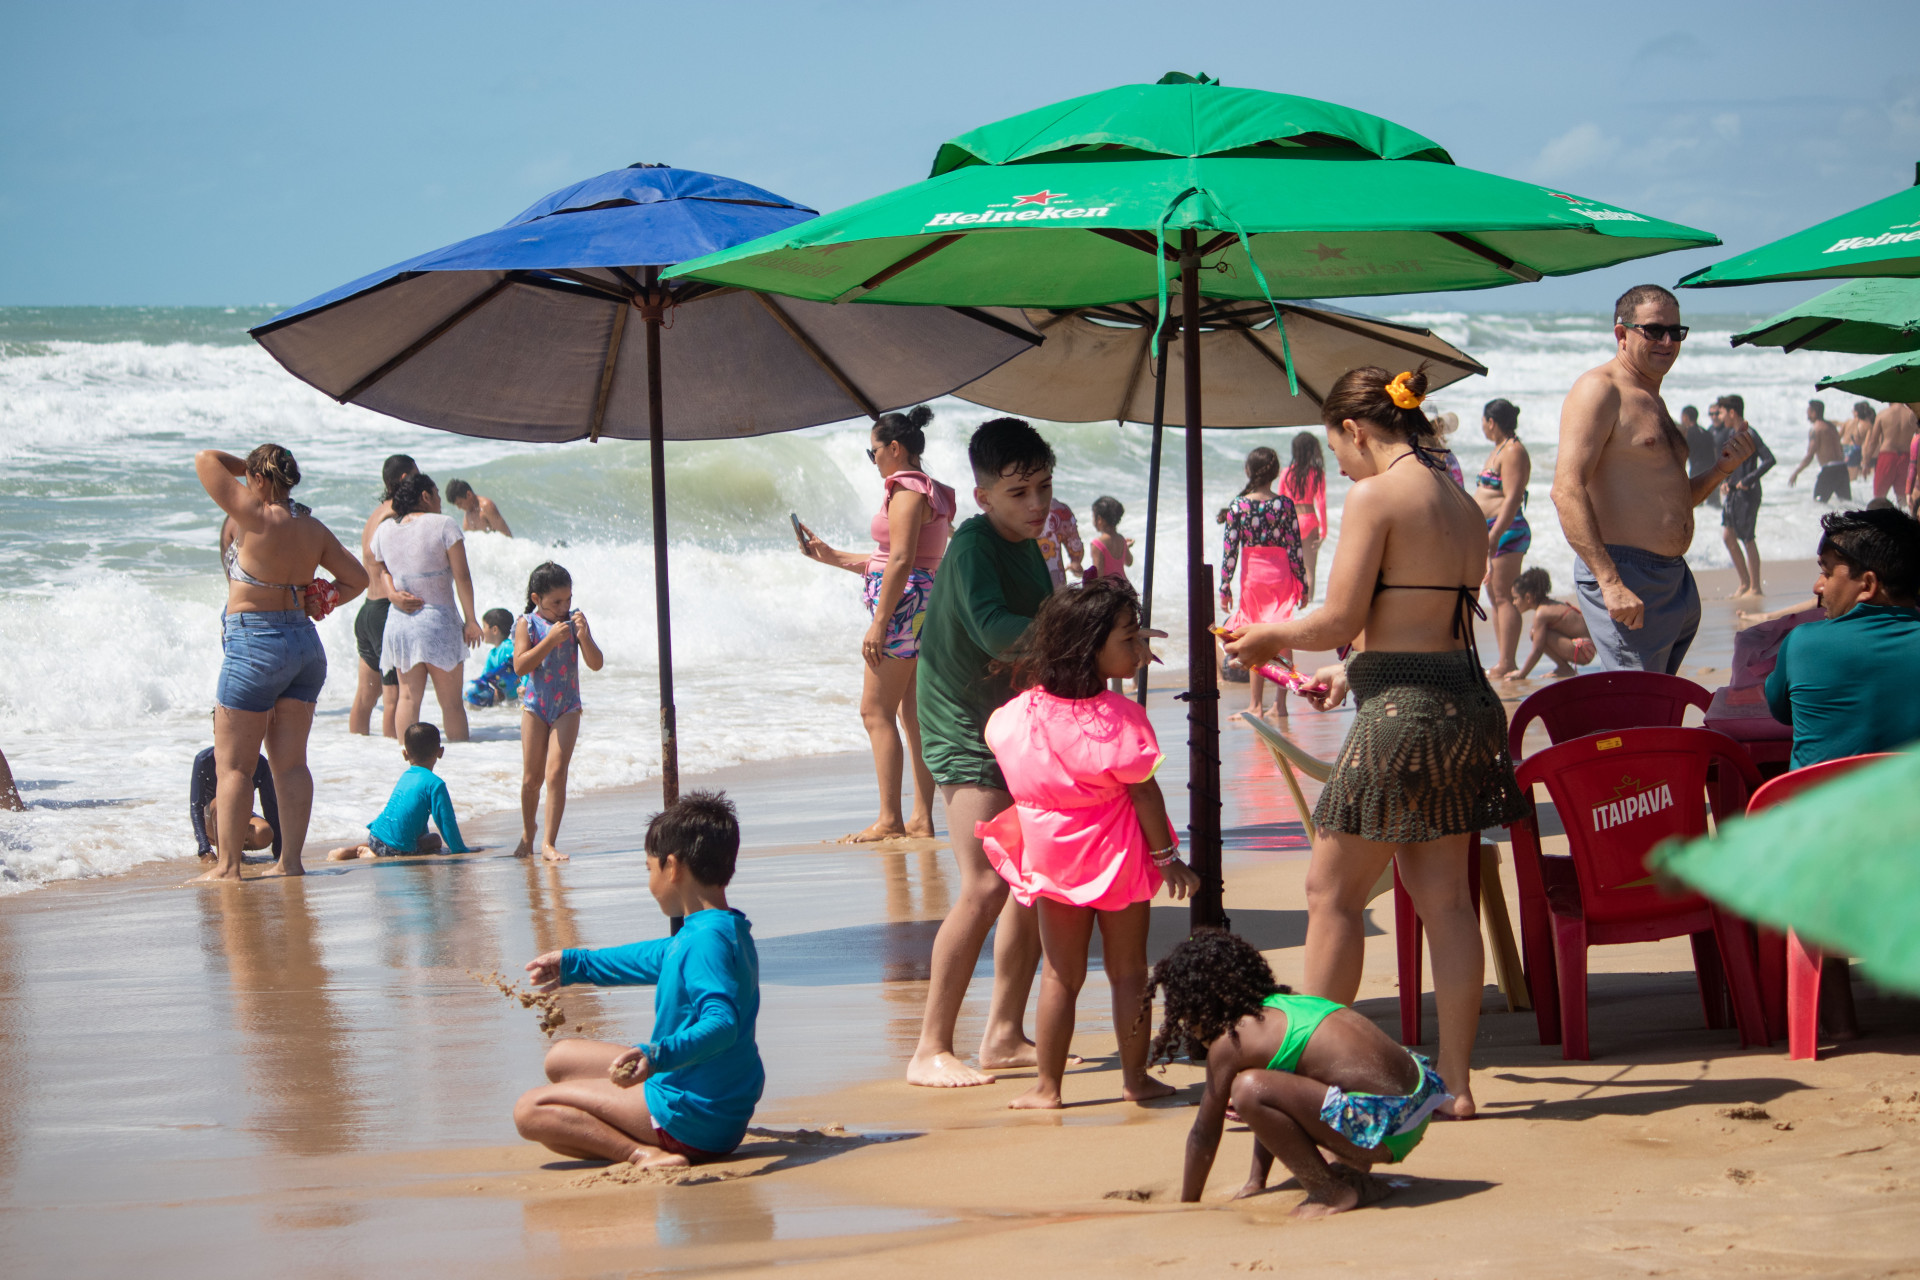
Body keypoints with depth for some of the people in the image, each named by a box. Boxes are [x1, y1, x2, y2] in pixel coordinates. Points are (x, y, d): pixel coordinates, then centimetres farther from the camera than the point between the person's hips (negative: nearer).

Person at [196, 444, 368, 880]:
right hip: (305, 642, 7)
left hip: (257, 644, -7)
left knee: (233, 763, -1)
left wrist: (247, 466, 9)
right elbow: (357, 578, 15)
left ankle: (227, 865, -2)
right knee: (290, 761, 10)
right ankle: (291, 860, 8)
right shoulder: (313, 530, 6)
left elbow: (206, 460, -7)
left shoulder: (257, 517, -13)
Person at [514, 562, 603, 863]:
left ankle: (549, 843, -10)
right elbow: (520, 666, -16)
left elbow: (596, 664, -4)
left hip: (567, 706, 0)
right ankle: (527, 835, 30)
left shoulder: (574, 620, 1)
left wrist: (583, 635, -20)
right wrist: (551, 639, -23)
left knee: (556, 772, -12)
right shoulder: (527, 624, -5)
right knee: (531, 778, 7)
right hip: (535, 705, 0)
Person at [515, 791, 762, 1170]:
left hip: (693, 1118, -11)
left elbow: (721, 1024, -39)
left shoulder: (707, 942, -24)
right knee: (562, 1058, 22)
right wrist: (576, 964, 42)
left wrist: (658, 1055, -53)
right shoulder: (729, 930, 10)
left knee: (530, 1112, -13)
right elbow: (656, 959, 30)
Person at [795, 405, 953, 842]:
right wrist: (830, 556, 26)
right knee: (913, 715, 9)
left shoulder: (906, 489, -12)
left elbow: (900, 561, -20)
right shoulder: (930, 491, 19)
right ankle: (922, 819, 8)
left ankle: (889, 819, -10)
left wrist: (879, 623, -21)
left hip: (904, 605, -10)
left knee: (876, 711, -8)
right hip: (925, 604, 10)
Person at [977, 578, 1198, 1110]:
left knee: (1060, 975, 11)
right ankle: (1135, 1077, 17)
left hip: (1053, 859, 3)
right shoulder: (1120, 717, -20)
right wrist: (1165, 856, -6)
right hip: (1117, 859, -3)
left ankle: (1047, 1086, 12)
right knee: (1128, 970, 10)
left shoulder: (1021, 711, -7)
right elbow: (1143, 792, -16)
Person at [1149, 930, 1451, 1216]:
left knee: (1249, 1089, -21)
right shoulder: (1287, 998, 20)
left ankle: (1334, 1193, -7)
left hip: (1383, 1126, -10)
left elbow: (1205, 1134, 4)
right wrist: (1256, 1183, 37)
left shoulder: (1229, 1042, -6)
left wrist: (1187, 1205, 19)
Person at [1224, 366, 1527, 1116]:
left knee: (1333, 893, 2)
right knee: (1443, 897, 10)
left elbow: (1339, 619, -12)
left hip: (1401, 714, -8)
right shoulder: (1462, 504, 13)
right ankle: (1454, 1078, 10)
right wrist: (1351, 674, 27)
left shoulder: (1375, 496, -11)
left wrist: (1269, 637, 7)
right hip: (1463, 699, 8)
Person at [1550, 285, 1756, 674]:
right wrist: (1610, 582, -28)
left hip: (1676, 580, 10)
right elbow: (1567, 490, -20)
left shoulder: (1653, 402, 22)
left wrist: (1722, 469, 10)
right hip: (1625, 581, -10)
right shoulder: (1599, 390, -8)